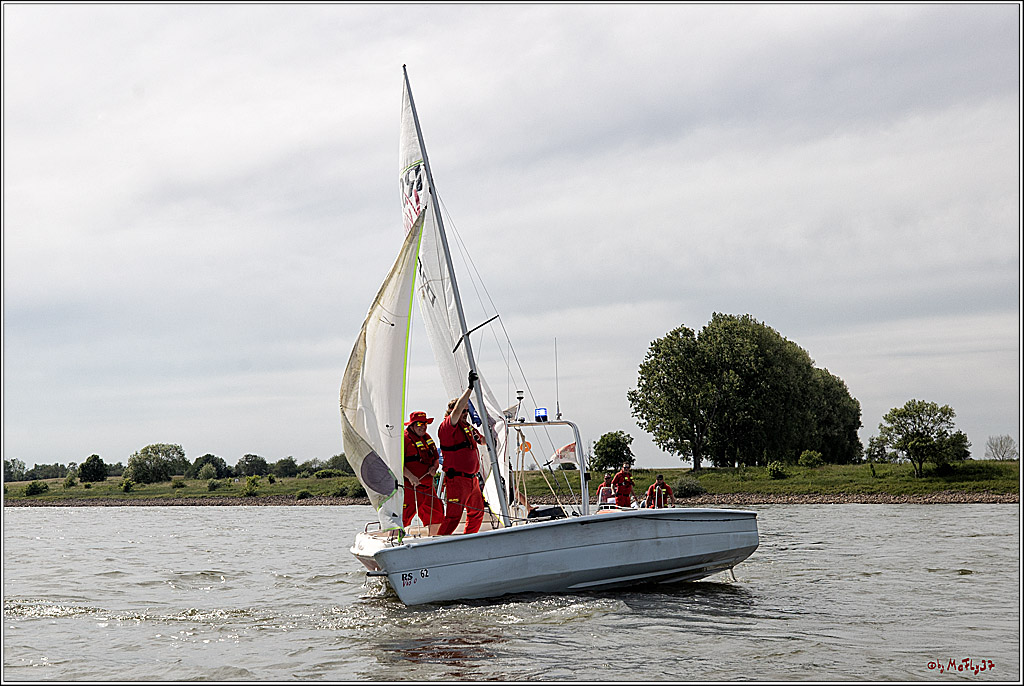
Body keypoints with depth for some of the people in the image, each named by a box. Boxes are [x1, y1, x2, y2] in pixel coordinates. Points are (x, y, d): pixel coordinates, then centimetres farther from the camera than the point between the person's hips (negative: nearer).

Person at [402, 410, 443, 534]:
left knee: (436, 515, 10)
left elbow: (436, 459, 27)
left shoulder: (427, 438, 19)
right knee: (402, 518, -14)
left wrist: (434, 467, 3)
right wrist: (410, 476, -25)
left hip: (427, 487, 8)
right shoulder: (404, 438, -7)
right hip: (409, 487, -8)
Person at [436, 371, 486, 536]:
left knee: (477, 513, 16)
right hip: (457, 480, -9)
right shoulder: (447, 426, -9)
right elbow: (457, 408, -25)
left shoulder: (468, 428, 17)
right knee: (453, 516, -13)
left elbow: (483, 440, 34)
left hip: (472, 480, 9)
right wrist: (470, 387, -26)